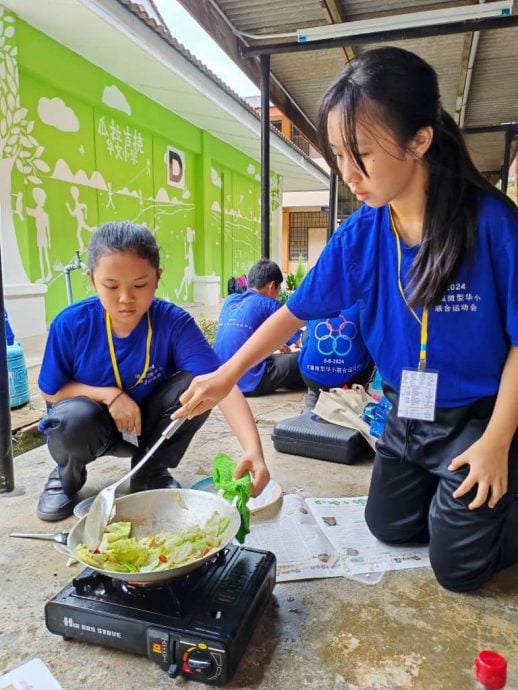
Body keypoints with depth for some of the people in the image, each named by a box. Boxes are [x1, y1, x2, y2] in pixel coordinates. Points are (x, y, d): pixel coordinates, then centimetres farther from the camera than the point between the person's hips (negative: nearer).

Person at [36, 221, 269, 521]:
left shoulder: (174, 322, -24)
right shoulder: (71, 324, -20)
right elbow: (51, 392, -7)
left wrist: (253, 449, -49)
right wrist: (108, 394, -25)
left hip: (149, 425, 1)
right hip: (92, 427, 0)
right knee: (74, 418, -36)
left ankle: (151, 473, 1)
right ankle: (67, 476, 5)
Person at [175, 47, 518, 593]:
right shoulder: (360, 234, -10)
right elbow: (295, 310, -4)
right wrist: (226, 375, -10)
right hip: (405, 417, 5)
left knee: (457, 566, 4)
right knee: (389, 527, 19)